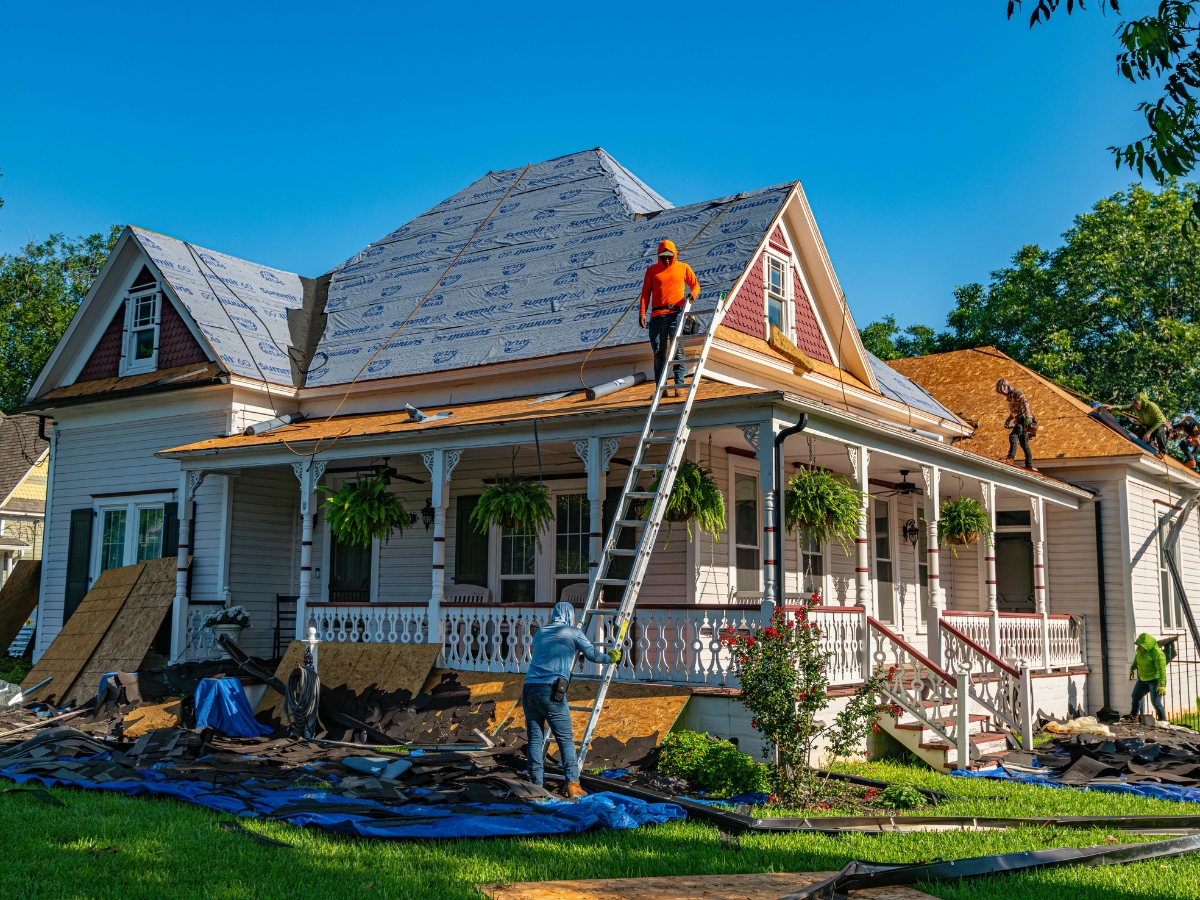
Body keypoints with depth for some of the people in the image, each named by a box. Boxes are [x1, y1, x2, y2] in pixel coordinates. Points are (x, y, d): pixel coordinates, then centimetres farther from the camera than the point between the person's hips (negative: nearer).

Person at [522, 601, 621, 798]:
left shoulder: (540, 633, 24)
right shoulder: (572, 633, 9)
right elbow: (593, 655, 11)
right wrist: (611, 657, 30)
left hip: (529, 689, 5)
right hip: (550, 691, -5)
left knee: (535, 739, 8)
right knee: (566, 739, 2)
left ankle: (536, 785, 6)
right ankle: (573, 785, -2)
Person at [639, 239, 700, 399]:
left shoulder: (683, 268, 11)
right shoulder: (652, 270, 13)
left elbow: (695, 284, 15)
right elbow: (646, 292, 10)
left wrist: (693, 293, -9)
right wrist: (642, 312, 0)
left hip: (676, 314, -2)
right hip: (657, 315, 2)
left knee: (677, 350, -6)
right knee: (658, 353, 2)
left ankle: (679, 385, -5)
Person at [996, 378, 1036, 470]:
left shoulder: (1017, 394, -10)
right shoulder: (1010, 397, 19)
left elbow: (1025, 403, -25)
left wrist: (1027, 417, -36)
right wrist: (1008, 420, 24)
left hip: (1024, 420, -10)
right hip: (1019, 421, 10)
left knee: (1013, 436, -26)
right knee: (1024, 443, 9)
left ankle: (1011, 457, -37)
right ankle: (1029, 465, 11)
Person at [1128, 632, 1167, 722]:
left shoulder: (1157, 653, -27)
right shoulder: (1140, 649, -3)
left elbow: (1162, 669, -31)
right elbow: (1137, 658, 19)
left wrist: (1162, 685, -35)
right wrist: (1132, 668, 27)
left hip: (1155, 680, -9)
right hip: (1143, 679, 9)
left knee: (1156, 702, -11)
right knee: (1136, 696, 21)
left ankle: (1163, 720, 2)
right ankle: (1133, 715, 41)